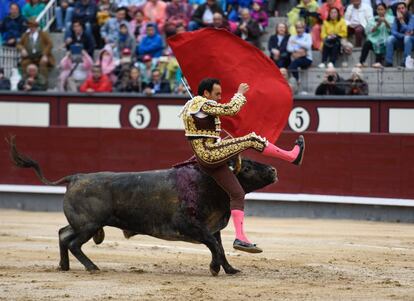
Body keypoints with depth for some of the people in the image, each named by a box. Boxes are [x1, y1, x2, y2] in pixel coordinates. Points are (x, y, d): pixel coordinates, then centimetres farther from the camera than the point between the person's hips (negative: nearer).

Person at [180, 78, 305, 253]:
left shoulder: (190, 106, 20)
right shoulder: (203, 104, -12)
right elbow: (231, 109, -18)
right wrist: (240, 94, -1)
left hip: (206, 162, 10)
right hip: (211, 154, -10)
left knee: (237, 194, 6)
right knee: (251, 140, -7)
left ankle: (240, 238, -1)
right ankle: (293, 156, 5)